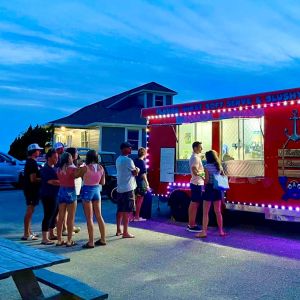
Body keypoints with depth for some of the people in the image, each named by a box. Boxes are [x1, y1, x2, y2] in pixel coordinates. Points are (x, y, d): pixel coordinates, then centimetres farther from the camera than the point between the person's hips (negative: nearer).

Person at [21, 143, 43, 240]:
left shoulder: (30, 162, 13)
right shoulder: (32, 163, -18)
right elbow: (33, 179, -22)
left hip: (31, 189, 10)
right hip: (31, 190, -10)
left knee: (30, 211, 16)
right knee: (29, 211, -6)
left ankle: (29, 232, 25)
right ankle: (26, 234, -1)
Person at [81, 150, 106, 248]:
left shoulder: (86, 168, -15)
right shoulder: (101, 168, 0)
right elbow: (103, 182, 7)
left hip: (87, 191, -5)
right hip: (96, 190, 5)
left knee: (89, 218, 0)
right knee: (99, 216, 14)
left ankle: (91, 242, 3)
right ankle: (102, 239, 21)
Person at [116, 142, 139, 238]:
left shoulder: (118, 159, 12)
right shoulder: (128, 160, -15)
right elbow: (135, 173, -9)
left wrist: (134, 169, 7)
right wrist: (137, 169, 11)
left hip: (120, 188, 9)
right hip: (128, 188, -9)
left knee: (120, 210, 14)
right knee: (126, 211, -4)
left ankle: (118, 230, 21)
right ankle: (125, 233, -1)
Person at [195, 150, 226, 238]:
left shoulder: (207, 167, -10)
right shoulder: (219, 166, 7)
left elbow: (207, 180, -15)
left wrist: (204, 184, 3)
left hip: (209, 189, -6)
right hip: (218, 190, 6)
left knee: (205, 212, 0)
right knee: (218, 211, 14)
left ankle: (204, 231, -2)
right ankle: (221, 231, 19)